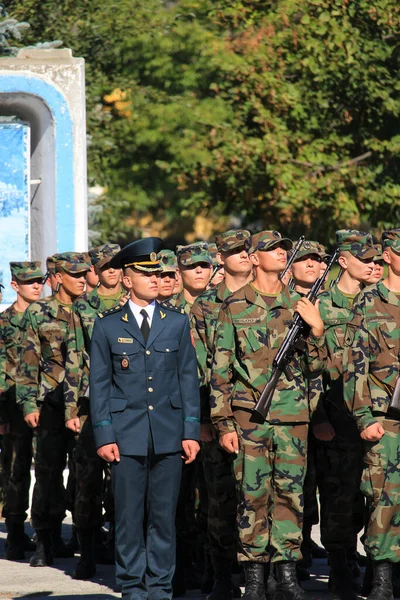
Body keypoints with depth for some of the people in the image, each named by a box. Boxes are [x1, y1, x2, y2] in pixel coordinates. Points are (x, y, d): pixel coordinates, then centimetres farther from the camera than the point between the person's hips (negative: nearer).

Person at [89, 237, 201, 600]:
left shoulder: (177, 322, 9)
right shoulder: (107, 326, 5)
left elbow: (189, 379, 9)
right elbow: (99, 384, 5)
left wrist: (191, 431, 2)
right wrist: (104, 435, -3)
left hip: (169, 434, 1)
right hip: (127, 433, -1)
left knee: (164, 514, 3)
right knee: (129, 515, 0)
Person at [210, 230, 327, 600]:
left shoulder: (298, 305, 10)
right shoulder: (235, 307, 2)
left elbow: (314, 365, 11)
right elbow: (220, 370, 2)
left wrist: (316, 330, -7)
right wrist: (224, 423, -4)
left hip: (293, 416, 3)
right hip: (249, 416, -3)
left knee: (291, 494, 3)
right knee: (253, 495, -2)